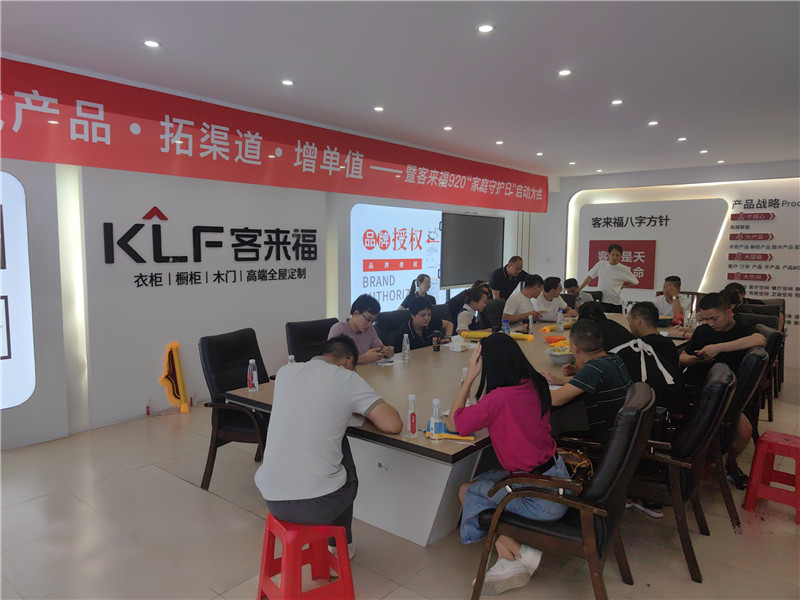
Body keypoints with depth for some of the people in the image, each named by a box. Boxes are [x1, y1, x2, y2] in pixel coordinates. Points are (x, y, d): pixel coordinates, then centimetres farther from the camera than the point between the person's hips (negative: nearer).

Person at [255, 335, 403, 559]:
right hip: (318, 505, -4)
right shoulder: (347, 378, -4)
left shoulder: (285, 371, 9)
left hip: (272, 499, 4)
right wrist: (363, 409, 13)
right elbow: (394, 425, -7)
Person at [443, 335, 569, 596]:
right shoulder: (534, 384, -2)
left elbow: (453, 423, -9)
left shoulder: (499, 398, -25)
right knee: (477, 485, 11)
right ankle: (508, 560, 9)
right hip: (557, 476, 8)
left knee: (467, 492, 6)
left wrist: (470, 375, -9)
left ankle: (519, 554, 13)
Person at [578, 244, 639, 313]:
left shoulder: (623, 269, -2)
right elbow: (589, 277, 11)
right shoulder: (600, 264, 2)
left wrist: (622, 286, 3)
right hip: (600, 302, 1)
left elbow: (635, 282, 10)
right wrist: (578, 290, 9)